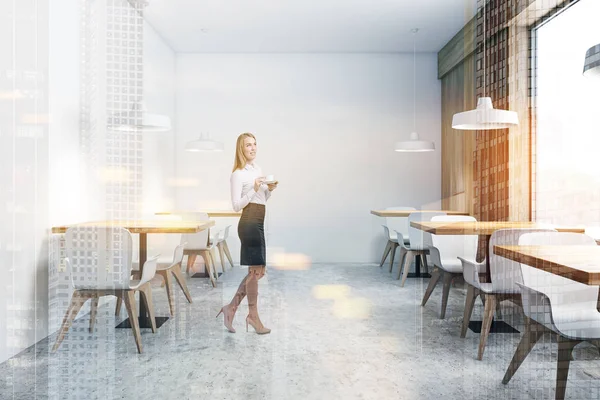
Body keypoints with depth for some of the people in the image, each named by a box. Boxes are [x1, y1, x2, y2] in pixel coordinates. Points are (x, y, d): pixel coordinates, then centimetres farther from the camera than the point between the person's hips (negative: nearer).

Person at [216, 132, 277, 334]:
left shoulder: (258, 169, 17)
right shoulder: (238, 173, -8)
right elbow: (236, 205, -12)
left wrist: (269, 189, 4)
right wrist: (254, 189, -21)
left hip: (258, 223, 9)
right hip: (249, 223, -9)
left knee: (257, 270, 13)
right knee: (256, 269, 0)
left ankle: (231, 307, 21)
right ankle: (253, 315, 15)